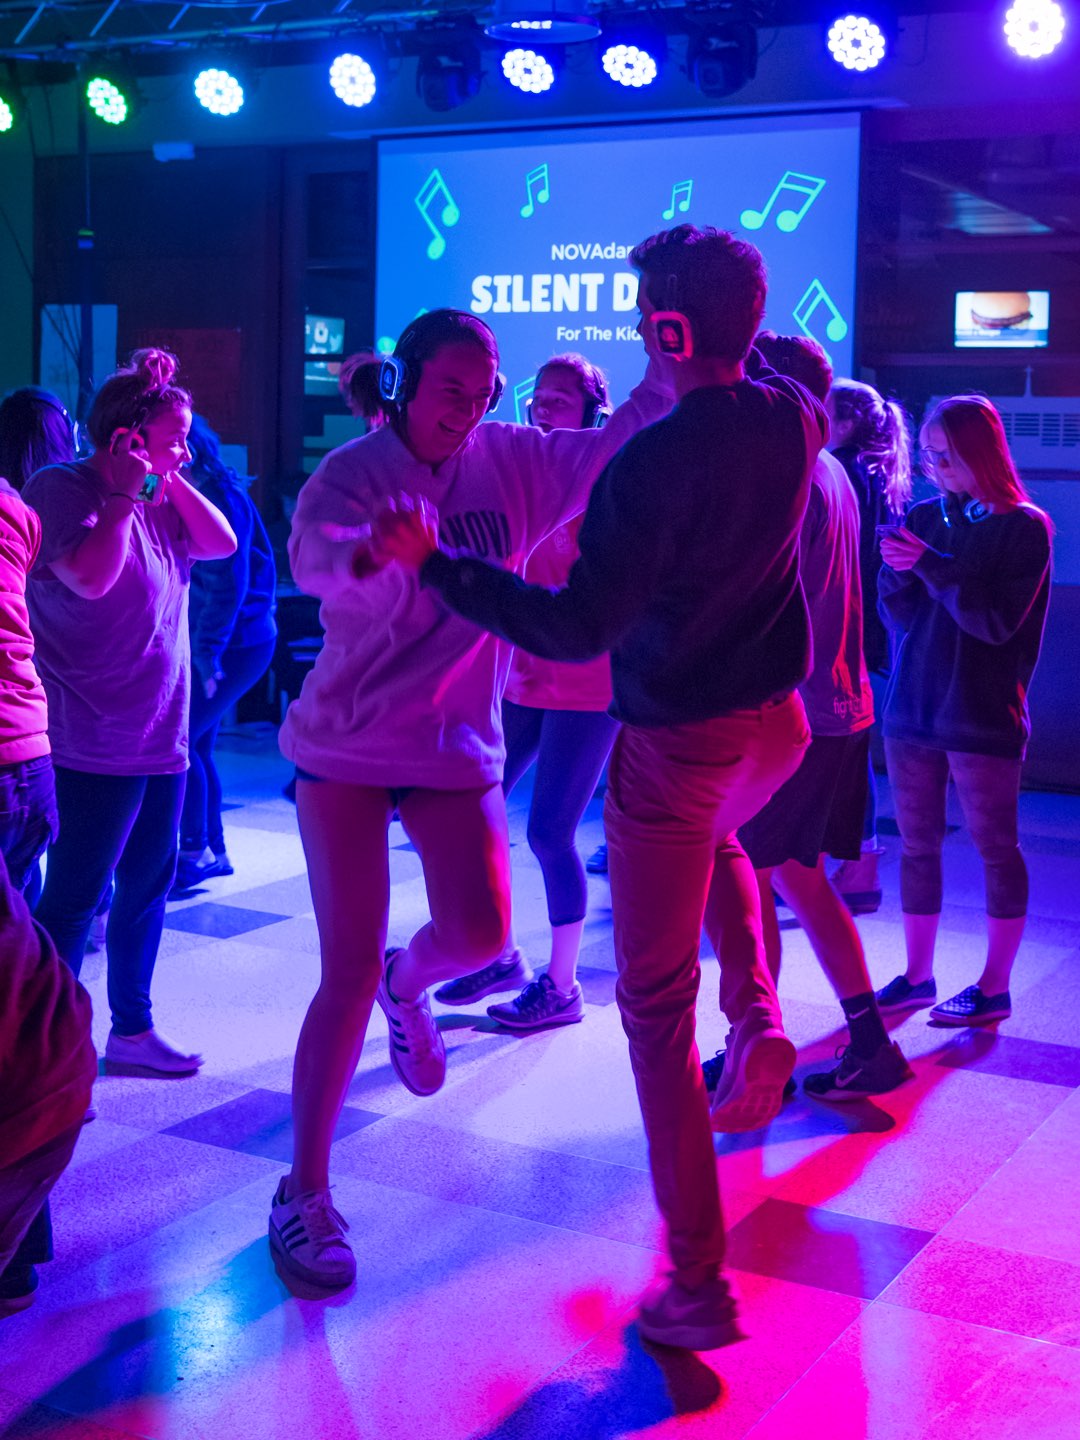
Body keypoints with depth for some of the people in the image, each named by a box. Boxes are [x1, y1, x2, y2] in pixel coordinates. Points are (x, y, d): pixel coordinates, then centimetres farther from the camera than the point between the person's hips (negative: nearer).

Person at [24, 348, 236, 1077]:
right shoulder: (60, 490, -12)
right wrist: (125, 497, -21)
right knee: (73, 899, -4)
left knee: (148, 885, 16)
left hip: (161, 737, 9)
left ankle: (132, 1029, 29)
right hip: (94, 743, -9)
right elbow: (90, 575, -26)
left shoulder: (158, 501, 12)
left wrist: (173, 482, 0)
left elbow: (221, 544, 5)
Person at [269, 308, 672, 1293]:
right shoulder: (355, 473, -14)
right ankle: (304, 1191, 10)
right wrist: (369, 551, -55)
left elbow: (617, 451, -8)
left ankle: (407, 985, 35)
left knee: (479, 933, -6)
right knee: (349, 973, -5)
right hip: (346, 745, -3)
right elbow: (312, 558, -32)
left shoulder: (511, 461, -2)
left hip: (459, 743, 4)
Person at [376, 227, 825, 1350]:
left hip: (676, 747, -7)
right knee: (717, 842, 42)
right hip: (776, 723, 7)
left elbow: (577, 629, -23)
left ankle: (695, 1282, 6)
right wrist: (741, 335, 20)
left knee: (658, 1006, 3)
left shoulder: (652, 463, -24)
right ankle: (758, 1022, 22)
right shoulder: (791, 418, -2)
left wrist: (435, 564, -18)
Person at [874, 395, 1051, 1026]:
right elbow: (899, 618, 7)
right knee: (917, 846, 9)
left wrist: (932, 566, -19)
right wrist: (897, 571, -13)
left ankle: (994, 987, 11)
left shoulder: (1024, 526, -6)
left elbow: (998, 623, -14)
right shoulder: (926, 516, 7)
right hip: (913, 707, 5)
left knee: (996, 848, 3)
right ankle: (918, 975, 19)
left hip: (983, 715, -5)